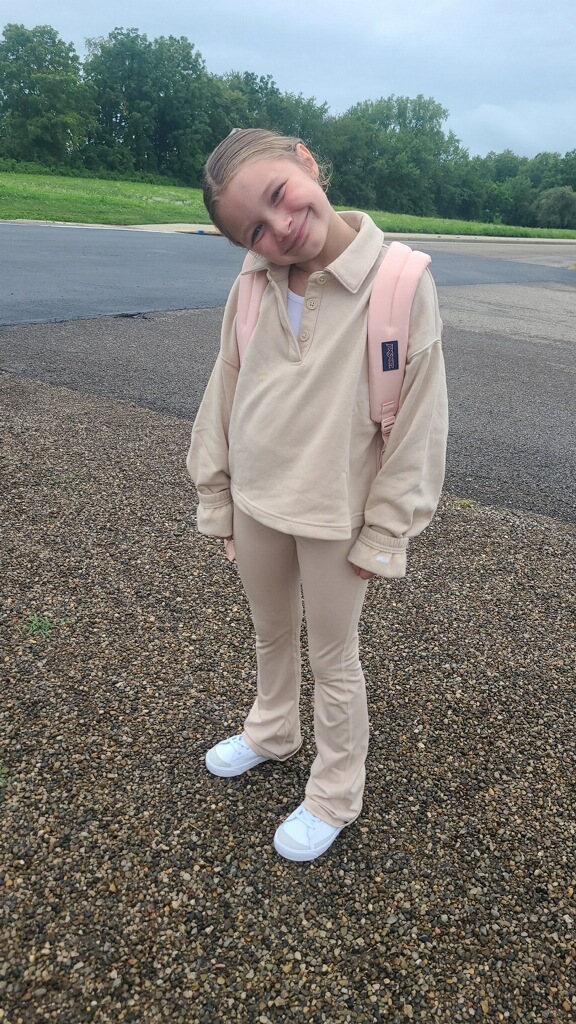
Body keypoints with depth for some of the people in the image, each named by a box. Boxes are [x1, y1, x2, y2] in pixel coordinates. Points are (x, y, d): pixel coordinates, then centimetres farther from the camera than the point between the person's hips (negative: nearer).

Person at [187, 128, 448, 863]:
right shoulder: (252, 285, -6)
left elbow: (417, 418, -14)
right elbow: (223, 393, 3)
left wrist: (383, 535, -11)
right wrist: (215, 497, 7)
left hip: (334, 516, -4)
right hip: (256, 503, 5)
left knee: (334, 659, 14)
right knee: (271, 636, 25)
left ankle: (334, 796, 38)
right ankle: (271, 733, 54)